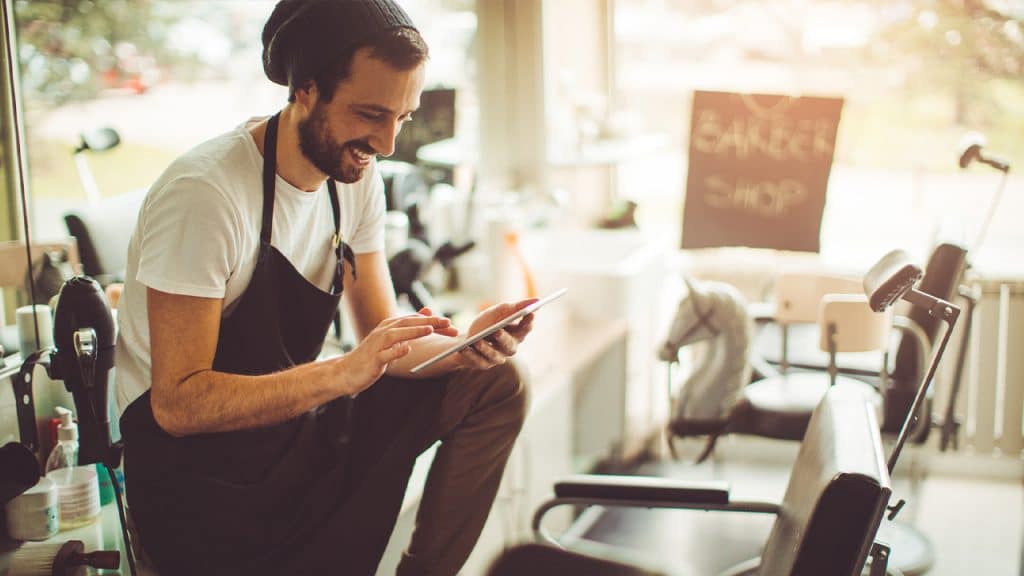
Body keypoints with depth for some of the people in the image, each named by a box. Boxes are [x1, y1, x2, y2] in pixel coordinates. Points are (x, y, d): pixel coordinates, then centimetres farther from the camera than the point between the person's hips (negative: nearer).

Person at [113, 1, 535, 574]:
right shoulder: (204, 192, -24)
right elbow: (177, 403, -25)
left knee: (495, 384, -4)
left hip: (300, 427, 7)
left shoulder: (357, 174, -1)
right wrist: (344, 372, -33)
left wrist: (465, 347, -19)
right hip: (199, 472, -7)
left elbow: (383, 338, 2)